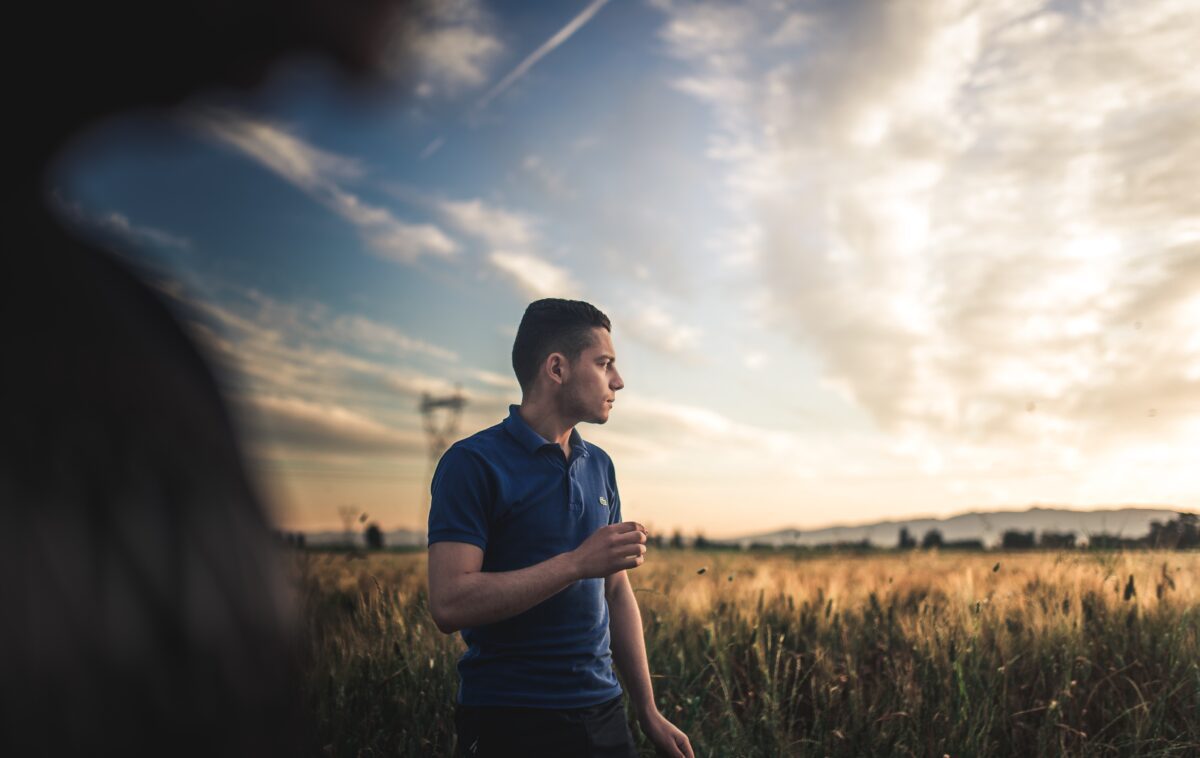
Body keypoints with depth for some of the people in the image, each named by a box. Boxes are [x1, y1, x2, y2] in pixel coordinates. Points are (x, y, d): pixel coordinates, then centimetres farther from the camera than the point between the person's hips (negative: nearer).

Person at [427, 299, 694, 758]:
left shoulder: (599, 467, 10)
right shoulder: (473, 463, -12)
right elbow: (449, 604, -21)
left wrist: (648, 712, 12)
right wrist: (579, 562, -23)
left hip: (602, 714, 7)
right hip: (510, 720, -6)